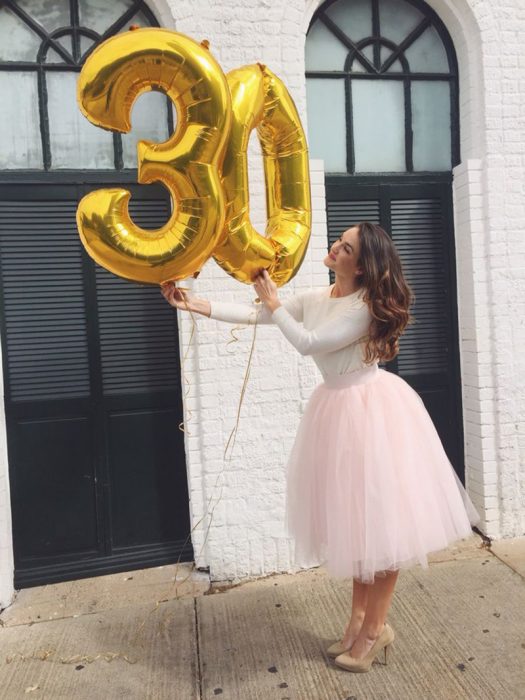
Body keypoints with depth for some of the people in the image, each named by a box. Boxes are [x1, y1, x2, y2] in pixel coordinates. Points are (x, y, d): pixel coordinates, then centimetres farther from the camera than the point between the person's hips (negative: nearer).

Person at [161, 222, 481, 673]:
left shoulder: (367, 308, -19)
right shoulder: (315, 299, 3)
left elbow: (308, 343, -21)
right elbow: (254, 314, 0)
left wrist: (275, 303, -13)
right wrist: (194, 304, -7)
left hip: (373, 410, -7)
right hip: (338, 409, 7)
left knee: (382, 518, 3)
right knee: (356, 518, 15)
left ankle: (374, 628, 19)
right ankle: (360, 617, 30)